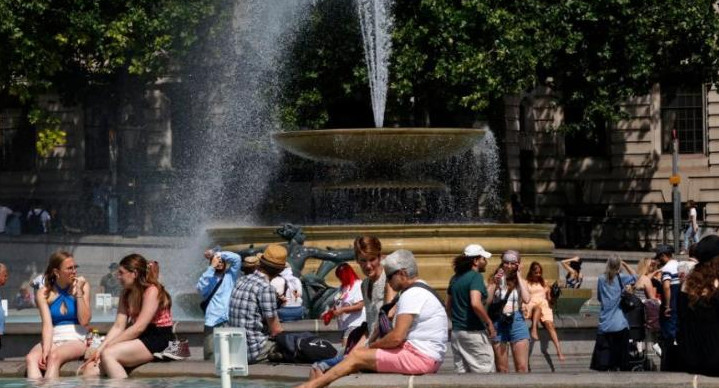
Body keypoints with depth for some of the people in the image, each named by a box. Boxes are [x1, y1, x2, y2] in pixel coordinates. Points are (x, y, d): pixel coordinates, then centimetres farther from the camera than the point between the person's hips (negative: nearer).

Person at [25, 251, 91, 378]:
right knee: (31, 358, -31)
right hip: (53, 340, 1)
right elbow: (47, 324, -7)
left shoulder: (82, 286, 6)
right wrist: (45, 351, -23)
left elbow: (84, 321, -2)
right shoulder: (44, 293, 5)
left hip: (76, 340, -1)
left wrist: (78, 292, -7)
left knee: (54, 357, -35)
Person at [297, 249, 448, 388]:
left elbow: (396, 337, -19)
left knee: (357, 356, -8)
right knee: (359, 352, 8)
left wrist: (373, 345, -2)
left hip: (420, 358, -10)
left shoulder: (412, 294, -13)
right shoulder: (421, 291, 21)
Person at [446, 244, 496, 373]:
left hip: (457, 332, 8)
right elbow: (475, 304, -25)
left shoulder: (455, 278, 12)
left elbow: (448, 305, 19)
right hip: (474, 332, -8)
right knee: (484, 372, -3)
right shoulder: (475, 276, -12)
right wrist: (489, 323, -15)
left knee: (461, 371, 8)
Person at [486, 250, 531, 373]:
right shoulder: (496, 280, 6)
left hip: (517, 322, 0)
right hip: (499, 322, 0)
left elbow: (526, 299, -11)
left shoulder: (521, 281, 9)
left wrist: (519, 276, -4)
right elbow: (487, 301, -5)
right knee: (501, 369, 3)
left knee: (522, 367, -6)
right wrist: (494, 283, -10)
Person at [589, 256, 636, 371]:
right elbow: (634, 277, 17)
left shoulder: (601, 279, 3)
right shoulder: (621, 278, -2)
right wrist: (625, 264, 16)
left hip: (605, 325, 1)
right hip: (620, 324, -1)